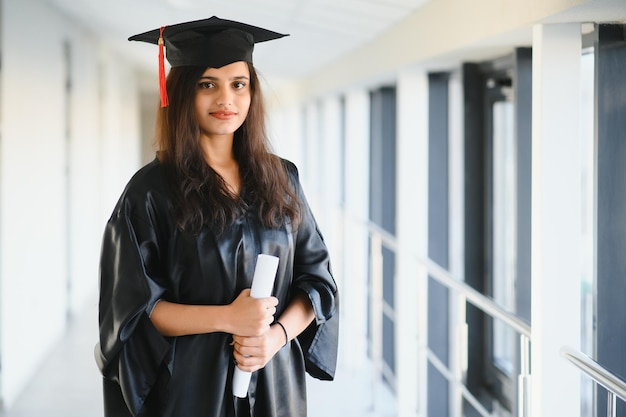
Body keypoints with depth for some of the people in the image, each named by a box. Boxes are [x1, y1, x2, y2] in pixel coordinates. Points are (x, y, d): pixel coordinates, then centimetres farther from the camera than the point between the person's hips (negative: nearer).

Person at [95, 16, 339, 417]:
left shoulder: (282, 179, 4)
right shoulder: (151, 190, -7)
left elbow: (316, 277, 4)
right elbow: (132, 307, -10)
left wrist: (277, 335, -14)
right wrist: (226, 318, -21)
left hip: (275, 382, 3)